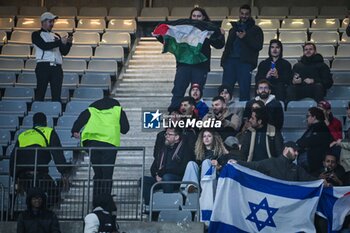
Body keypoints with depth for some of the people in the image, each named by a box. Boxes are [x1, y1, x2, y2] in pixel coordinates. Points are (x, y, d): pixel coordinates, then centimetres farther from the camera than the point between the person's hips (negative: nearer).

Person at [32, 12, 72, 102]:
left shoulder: (56, 36, 21)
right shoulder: (36, 34, 7)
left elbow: (64, 52, 16)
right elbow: (44, 46, -10)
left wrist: (68, 43, -2)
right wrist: (60, 42, -15)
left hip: (57, 67, 4)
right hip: (43, 66, -4)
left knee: (56, 95, -2)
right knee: (40, 92, -6)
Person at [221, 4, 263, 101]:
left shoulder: (255, 30, 11)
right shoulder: (234, 28, 25)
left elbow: (259, 46, -2)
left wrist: (245, 37, -13)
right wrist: (224, 59, 10)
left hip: (245, 62, -4)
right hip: (230, 60, 4)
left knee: (244, 90, -9)